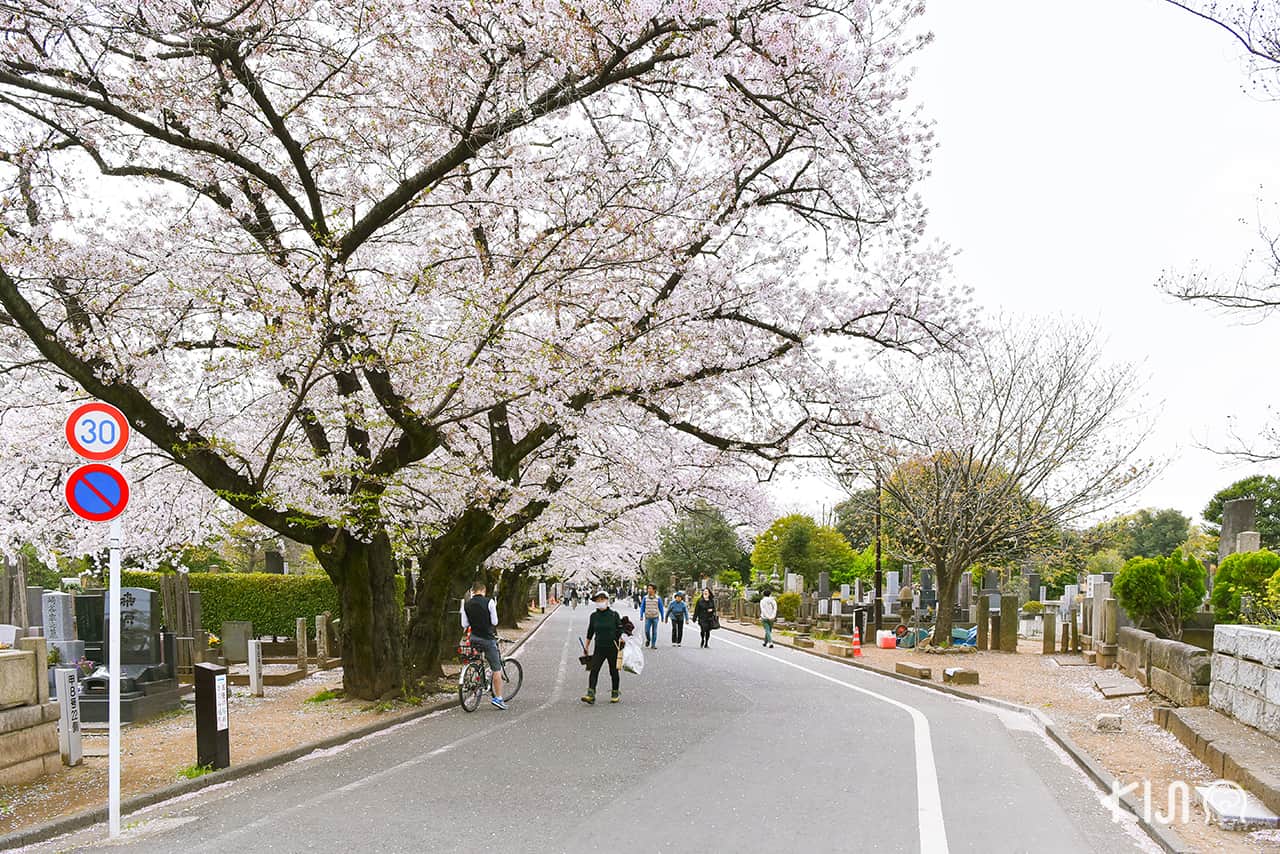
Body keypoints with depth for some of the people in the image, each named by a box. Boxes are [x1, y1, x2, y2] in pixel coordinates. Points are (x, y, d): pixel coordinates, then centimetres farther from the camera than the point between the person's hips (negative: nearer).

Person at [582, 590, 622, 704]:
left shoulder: (614, 614, -3)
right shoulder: (594, 616, 4)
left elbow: (620, 631, 0)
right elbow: (590, 632, 12)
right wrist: (587, 647, 15)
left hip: (612, 648, -2)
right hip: (599, 648, 2)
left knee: (613, 671, 8)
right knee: (594, 670, -11)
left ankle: (615, 693, 25)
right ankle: (590, 695, -16)